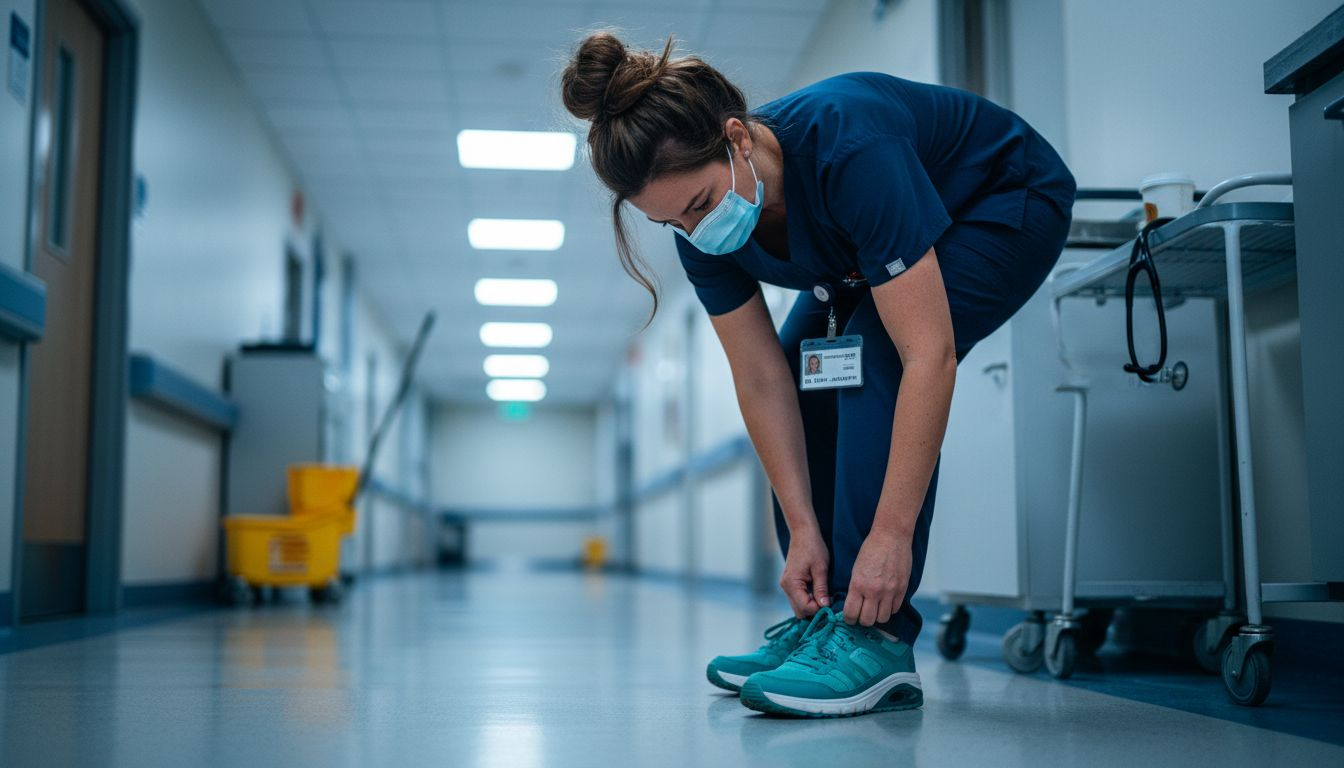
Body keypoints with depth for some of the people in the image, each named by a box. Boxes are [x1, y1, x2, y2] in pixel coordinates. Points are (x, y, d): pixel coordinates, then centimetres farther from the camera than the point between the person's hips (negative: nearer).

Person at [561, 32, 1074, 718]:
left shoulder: (849, 148, -41)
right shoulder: (702, 229, -20)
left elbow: (929, 355, -43)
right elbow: (762, 383, -16)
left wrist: (892, 534, -43)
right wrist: (803, 530, -22)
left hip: (1011, 206, -7)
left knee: (872, 359, -26)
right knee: (804, 373, -7)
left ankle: (876, 640, -22)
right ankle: (823, 619, 2)